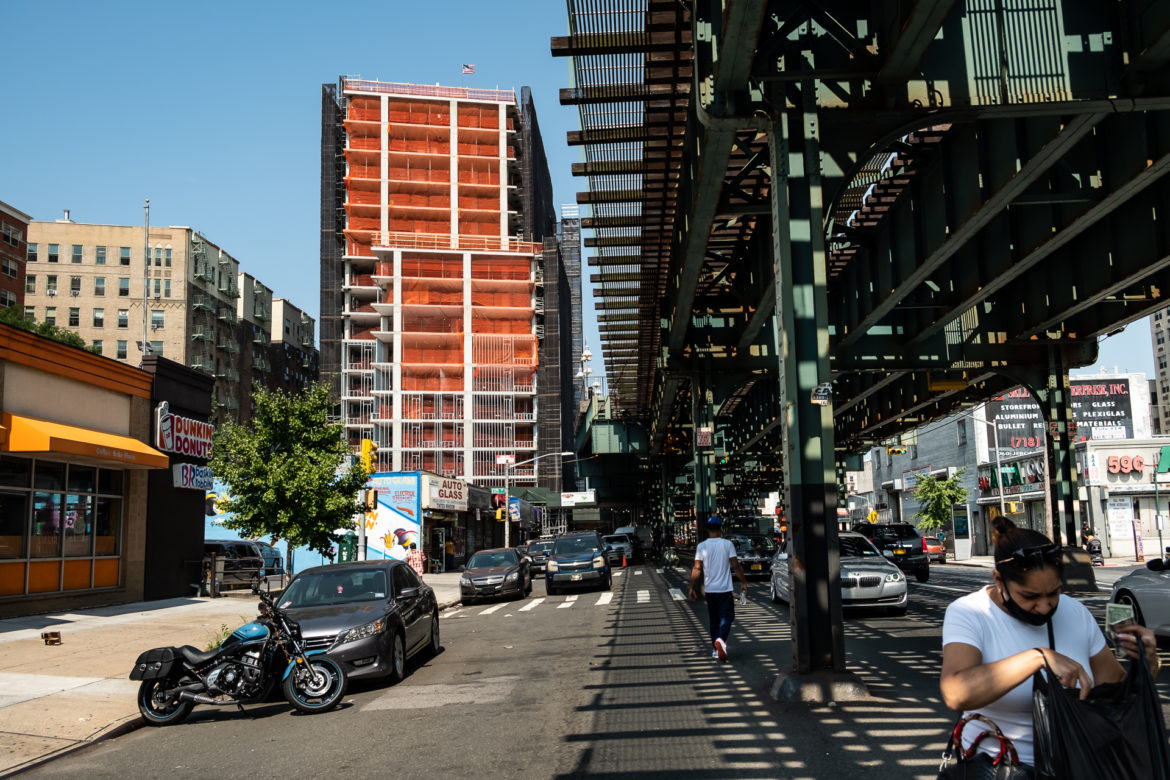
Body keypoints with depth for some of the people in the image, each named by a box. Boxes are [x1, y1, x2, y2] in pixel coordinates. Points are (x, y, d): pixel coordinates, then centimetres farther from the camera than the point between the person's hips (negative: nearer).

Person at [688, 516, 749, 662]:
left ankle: (715, 649, 17)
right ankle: (721, 639, -25)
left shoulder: (701, 546, -1)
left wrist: (692, 588, 3)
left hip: (709, 589, 2)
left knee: (713, 620, 14)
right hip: (725, 589, -2)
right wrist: (743, 582, 6)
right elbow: (736, 566, -5)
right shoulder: (727, 544, -5)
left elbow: (697, 569, -4)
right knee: (726, 617, 1)